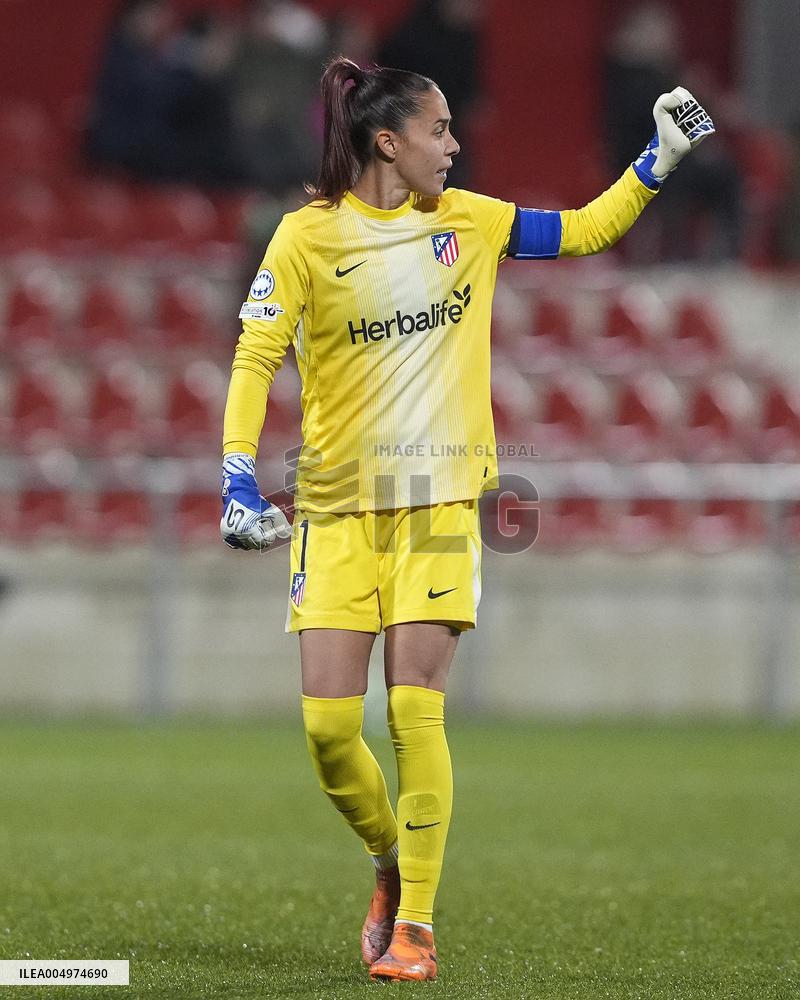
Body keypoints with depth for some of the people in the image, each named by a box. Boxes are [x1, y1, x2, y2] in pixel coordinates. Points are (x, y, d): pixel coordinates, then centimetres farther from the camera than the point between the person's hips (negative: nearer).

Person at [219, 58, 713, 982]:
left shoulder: (469, 221, 8)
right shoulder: (309, 235, -3)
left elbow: (586, 231, 20)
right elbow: (255, 356, -7)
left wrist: (661, 158, 12)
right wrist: (238, 479, -18)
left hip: (439, 502, 1)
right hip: (338, 506, -1)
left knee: (416, 712, -11)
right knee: (327, 723, -6)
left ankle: (415, 921, -3)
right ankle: (392, 863, 22)